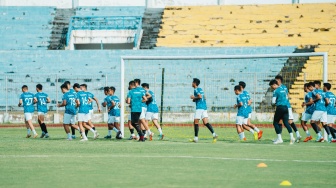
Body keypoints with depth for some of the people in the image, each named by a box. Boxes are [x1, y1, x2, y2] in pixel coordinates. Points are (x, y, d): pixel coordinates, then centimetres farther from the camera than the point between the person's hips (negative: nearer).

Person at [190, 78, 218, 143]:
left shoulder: (196, 89, -7)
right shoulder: (200, 89, 20)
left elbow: (200, 96, -22)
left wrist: (194, 97, -6)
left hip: (199, 108, -8)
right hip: (204, 107, 8)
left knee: (196, 122, 0)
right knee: (206, 123, 0)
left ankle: (196, 138, 2)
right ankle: (214, 134, -16)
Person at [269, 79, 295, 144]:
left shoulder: (276, 91, -6)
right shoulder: (284, 90, 15)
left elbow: (273, 102, -7)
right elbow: (287, 98, 26)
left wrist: (274, 103, 14)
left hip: (280, 107, -6)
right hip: (286, 107, 6)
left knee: (275, 123, 6)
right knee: (286, 123, 2)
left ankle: (279, 138, 0)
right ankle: (291, 136, -15)